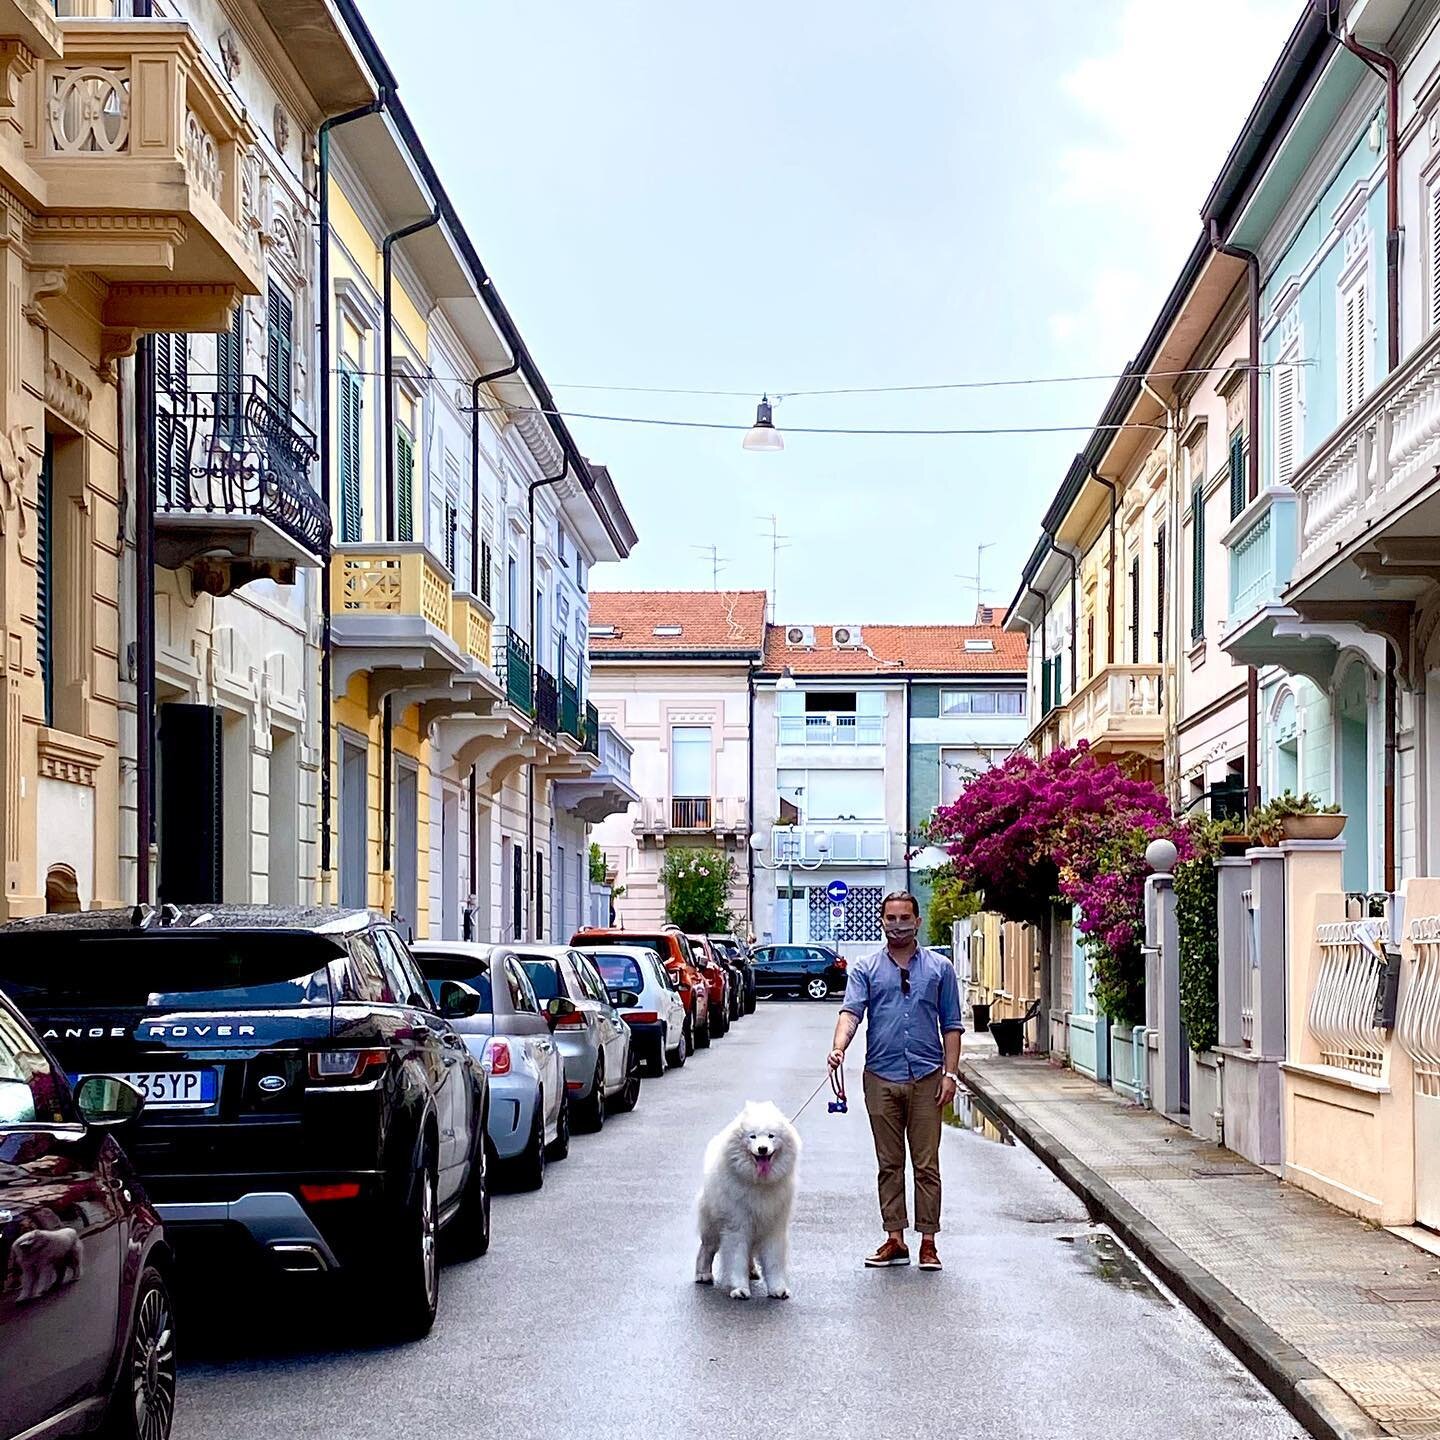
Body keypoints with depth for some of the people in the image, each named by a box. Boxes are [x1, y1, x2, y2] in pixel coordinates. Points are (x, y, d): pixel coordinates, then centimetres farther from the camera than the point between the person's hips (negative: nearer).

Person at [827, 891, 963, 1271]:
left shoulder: (939, 968, 9)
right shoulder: (865, 969, 8)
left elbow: (951, 1025, 9)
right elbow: (851, 1011, -7)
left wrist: (951, 1073, -1)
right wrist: (839, 1047, -26)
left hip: (926, 1079, -1)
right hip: (881, 1079, 1)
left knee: (927, 1165, 1)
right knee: (890, 1165, 6)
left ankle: (928, 1243, 6)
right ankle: (894, 1240, 12)